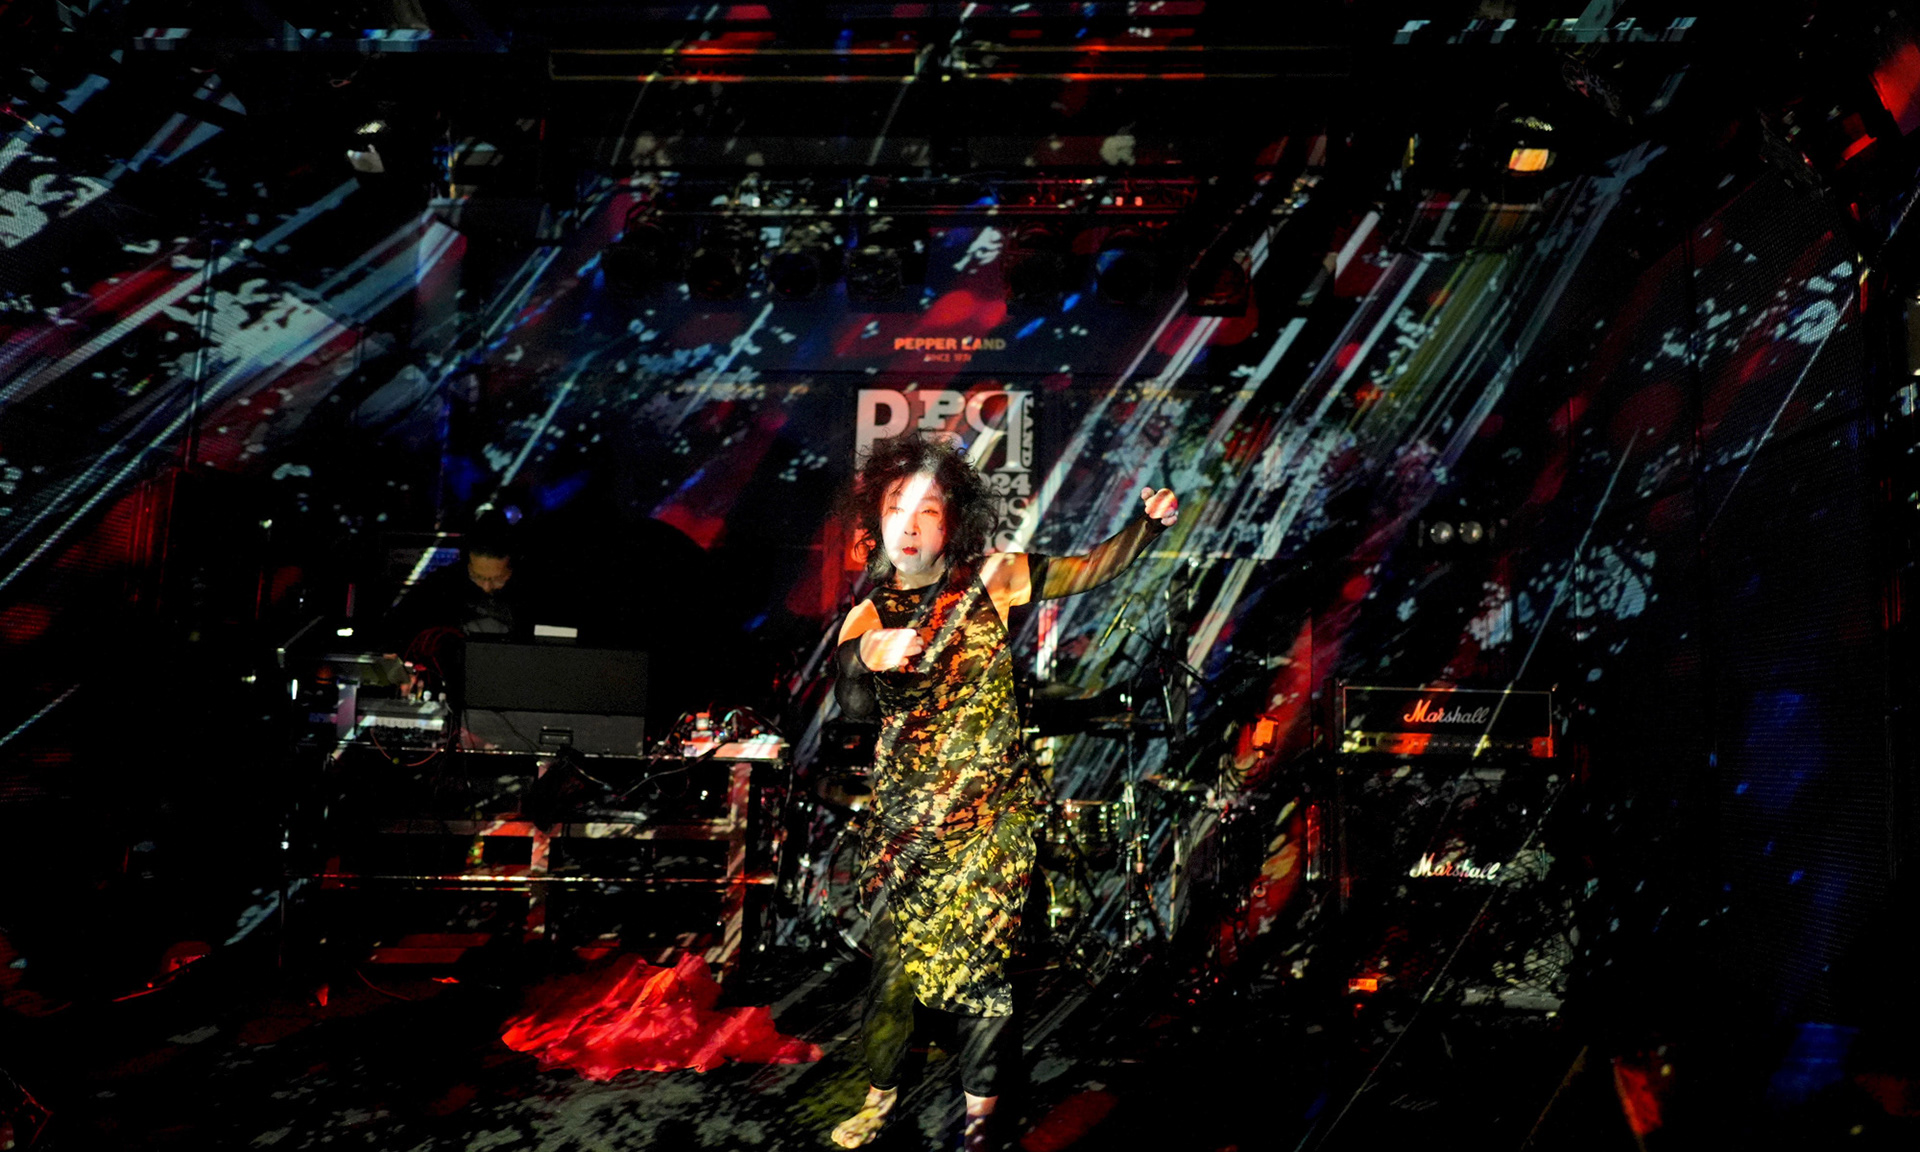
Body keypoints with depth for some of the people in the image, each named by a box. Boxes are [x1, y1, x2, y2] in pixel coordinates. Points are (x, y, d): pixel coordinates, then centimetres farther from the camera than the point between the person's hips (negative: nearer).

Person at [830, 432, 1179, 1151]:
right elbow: (851, 711, -12)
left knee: (982, 962, 1)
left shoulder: (991, 580, -3)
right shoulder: (866, 618, 1)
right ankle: (880, 1092, 33)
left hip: (990, 811, -2)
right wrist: (864, 657, -33)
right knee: (891, 957, 9)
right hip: (905, 817, 2)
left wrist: (1149, 524, -23)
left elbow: (1090, 569, -7)